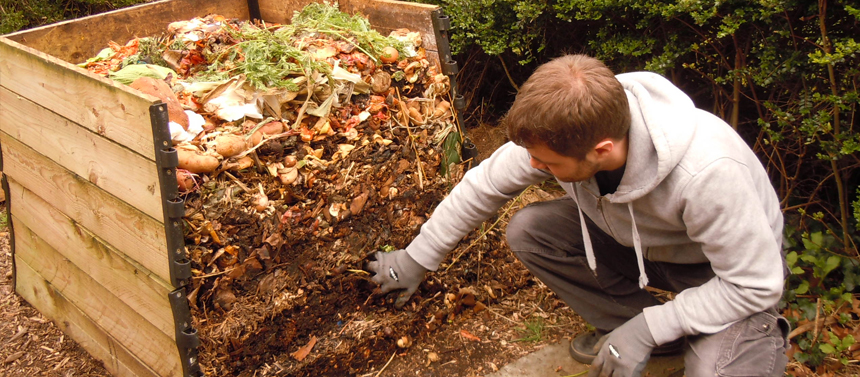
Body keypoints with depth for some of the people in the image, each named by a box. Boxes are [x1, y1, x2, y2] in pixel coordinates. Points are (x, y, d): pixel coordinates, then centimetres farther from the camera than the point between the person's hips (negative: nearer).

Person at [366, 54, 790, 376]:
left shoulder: (706, 173, -41)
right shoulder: (558, 136, -24)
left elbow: (756, 285, -28)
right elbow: (484, 185, -8)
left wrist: (648, 327, -28)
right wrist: (418, 258, -1)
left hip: (729, 267, -5)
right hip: (635, 238, 5)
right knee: (528, 230, -15)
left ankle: (765, 334, 6)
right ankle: (625, 323, 1)